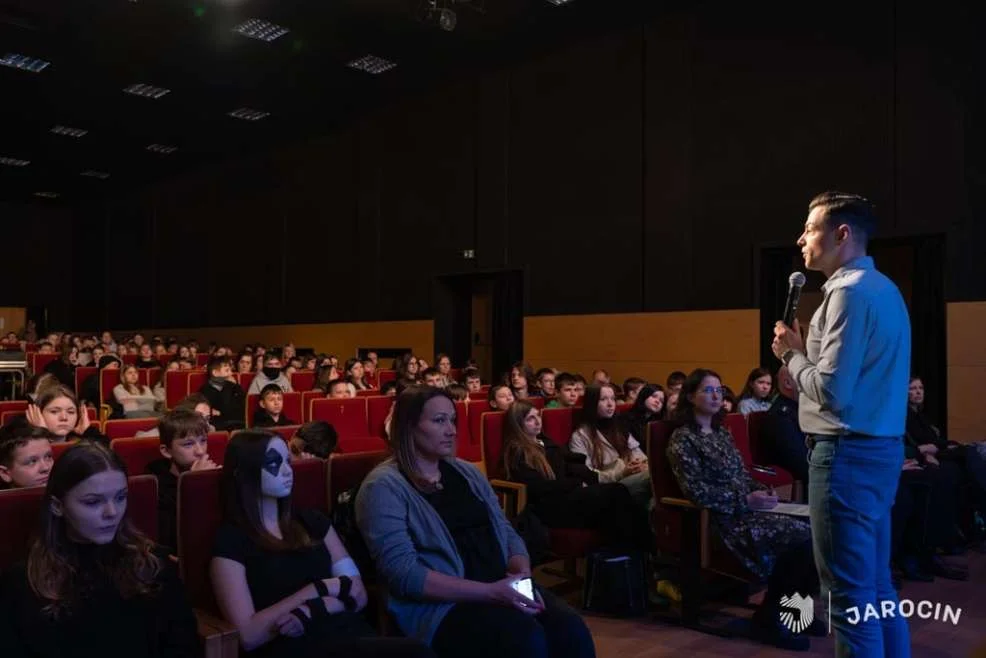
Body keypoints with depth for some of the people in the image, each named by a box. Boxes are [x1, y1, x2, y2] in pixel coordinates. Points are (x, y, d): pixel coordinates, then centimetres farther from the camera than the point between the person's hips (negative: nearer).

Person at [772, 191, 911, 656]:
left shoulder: (849, 292, -15)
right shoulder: (883, 290, 15)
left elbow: (831, 391, -22)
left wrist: (791, 353, -6)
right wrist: (805, 352, 10)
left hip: (847, 453, -10)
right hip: (879, 449, 10)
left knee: (850, 591, -1)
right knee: (876, 584, 17)